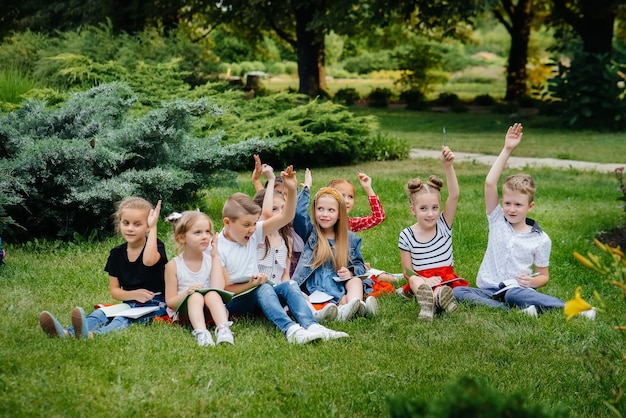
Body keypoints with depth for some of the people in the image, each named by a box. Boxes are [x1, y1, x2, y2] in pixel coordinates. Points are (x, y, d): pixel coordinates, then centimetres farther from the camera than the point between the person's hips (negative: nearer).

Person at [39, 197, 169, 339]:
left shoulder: (155, 246, -5)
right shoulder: (116, 254, 8)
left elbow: (149, 260, -33)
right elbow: (114, 290, 9)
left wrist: (153, 227, -26)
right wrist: (133, 294, -12)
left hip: (154, 305, -6)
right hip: (128, 304, 6)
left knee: (123, 319, -33)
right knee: (100, 313, -22)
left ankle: (92, 334, -62)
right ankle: (67, 333, -49)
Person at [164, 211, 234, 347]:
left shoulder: (211, 260, 5)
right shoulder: (174, 265, 0)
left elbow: (217, 289, -13)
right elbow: (170, 302, 0)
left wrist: (215, 257, -7)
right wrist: (186, 293, -22)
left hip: (210, 311, 1)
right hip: (184, 311, -1)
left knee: (212, 295, -29)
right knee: (195, 296, -31)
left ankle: (224, 330, -50)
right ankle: (201, 333, -53)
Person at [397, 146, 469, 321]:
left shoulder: (444, 225, 3)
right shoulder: (406, 235, 1)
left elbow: (454, 195, -12)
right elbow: (407, 270, 2)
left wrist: (448, 165, -24)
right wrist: (424, 280, -20)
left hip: (446, 278, 1)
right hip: (421, 279, -1)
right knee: (416, 283, -36)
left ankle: (432, 298, -62)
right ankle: (437, 297, -65)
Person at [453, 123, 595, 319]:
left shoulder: (540, 240, 2)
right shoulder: (497, 220, 6)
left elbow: (544, 275, 10)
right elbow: (490, 183, -6)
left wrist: (533, 282, -15)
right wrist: (506, 150, -9)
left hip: (515, 289, -3)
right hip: (488, 290, 3)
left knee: (514, 295, -40)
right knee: (456, 292, -29)